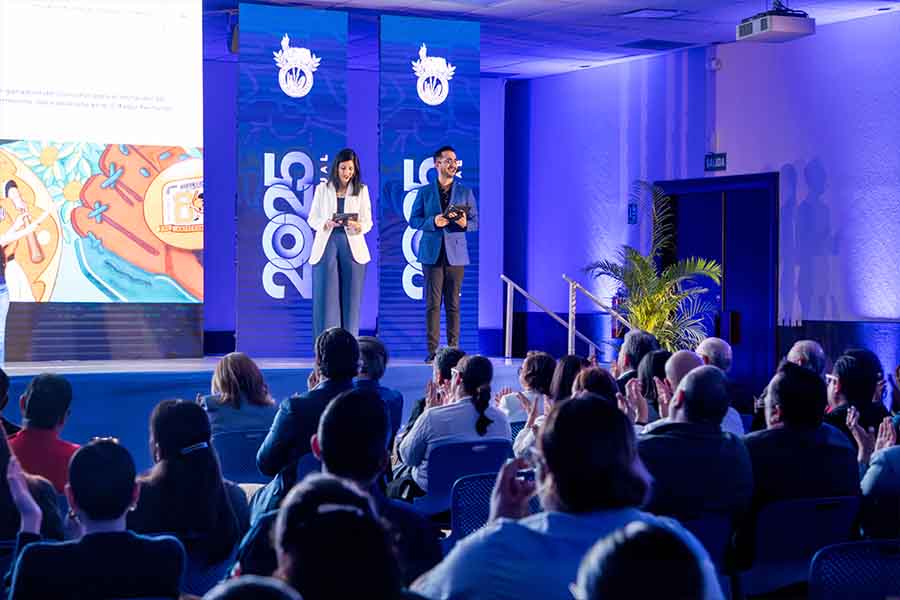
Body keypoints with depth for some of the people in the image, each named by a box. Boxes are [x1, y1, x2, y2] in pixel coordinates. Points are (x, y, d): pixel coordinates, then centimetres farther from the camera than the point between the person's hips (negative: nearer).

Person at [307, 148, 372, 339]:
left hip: (352, 247, 1)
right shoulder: (322, 189, 8)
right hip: (326, 246, -1)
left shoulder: (362, 190, 9)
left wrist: (358, 227, -17)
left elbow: (368, 222, 6)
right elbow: (312, 219, 7)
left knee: (350, 300, 0)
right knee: (325, 297, -6)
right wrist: (326, 223, -14)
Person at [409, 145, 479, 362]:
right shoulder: (424, 192, 8)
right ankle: (432, 350, 1)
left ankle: (453, 349, 5)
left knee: (453, 303, 1)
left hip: (455, 253, 1)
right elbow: (414, 220, 5)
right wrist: (433, 222, -13)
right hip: (432, 253, 0)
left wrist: (465, 223, -15)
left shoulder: (466, 192, 10)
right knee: (433, 303, -2)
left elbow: (475, 222, 8)